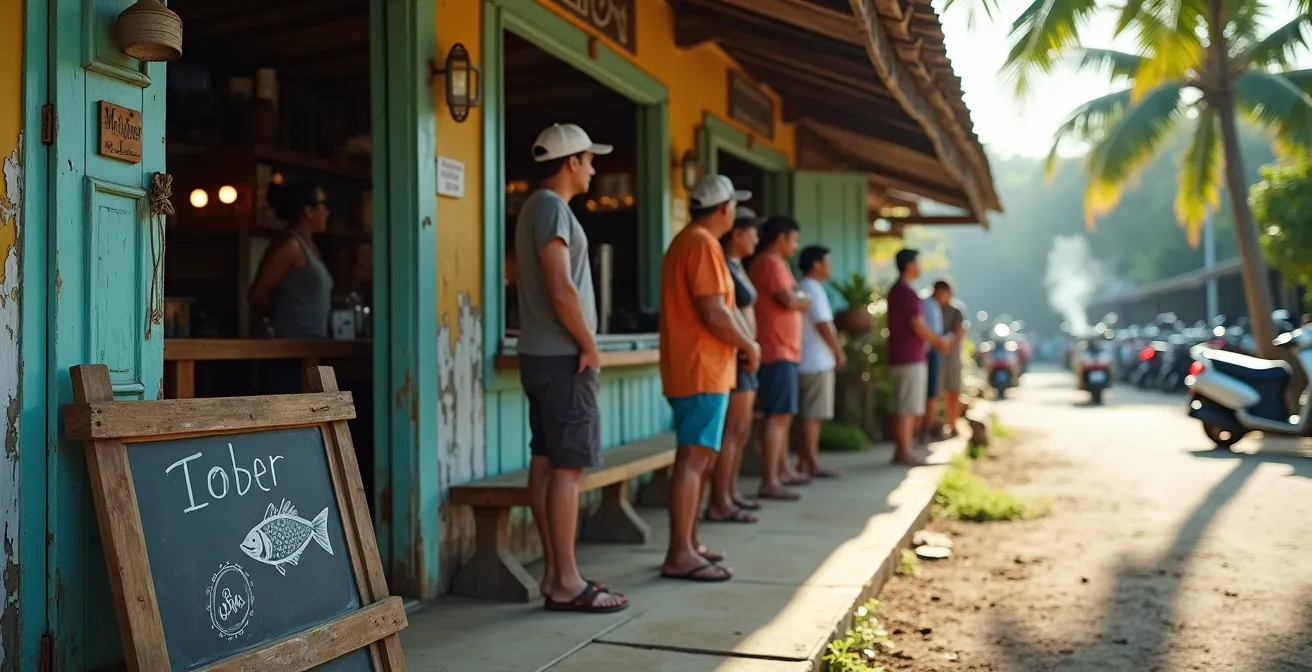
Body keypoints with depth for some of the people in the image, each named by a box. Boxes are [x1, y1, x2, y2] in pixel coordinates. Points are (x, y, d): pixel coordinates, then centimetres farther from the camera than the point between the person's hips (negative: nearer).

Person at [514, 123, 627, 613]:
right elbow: (561, 289, -21)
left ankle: (554, 572, 16)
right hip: (562, 357, -10)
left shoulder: (538, 206, 19)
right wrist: (590, 346, -11)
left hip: (542, 354, 10)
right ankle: (566, 583, -3)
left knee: (545, 462, 9)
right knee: (567, 466, -7)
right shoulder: (552, 207, -12)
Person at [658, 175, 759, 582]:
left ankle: (688, 544, 22)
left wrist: (740, 343, 14)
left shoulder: (685, 241, 19)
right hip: (700, 370, -11)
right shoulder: (703, 244, -13)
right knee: (693, 458, -11)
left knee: (702, 458, 15)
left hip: (694, 368, 11)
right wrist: (749, 346, -6)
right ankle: (679, 555, -11)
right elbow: (714, 314, -21)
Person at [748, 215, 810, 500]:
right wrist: (805, 301, -1)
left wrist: (798, 300, 1)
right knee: (778, 415, -12)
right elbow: (789, 301, -20)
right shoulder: (771, 263, -12)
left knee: (784, 415, 18)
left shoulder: (772, 263, 21)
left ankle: (783, 470, 29)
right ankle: (769, 482, -12)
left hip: (782, 349, 11)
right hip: (777, 351, -11)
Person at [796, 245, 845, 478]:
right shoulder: (813, 289, -13)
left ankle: (804, 462, 15)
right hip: (817, 362, -10)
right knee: (813, 415, -6)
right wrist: (838, 352, -5)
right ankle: (812, 464, -2)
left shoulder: (802, 288, 16)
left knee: (809, 415, 12)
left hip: (808, 360, 10)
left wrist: (833, 350, 19)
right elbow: (824, 326, -16)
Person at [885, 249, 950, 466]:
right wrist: (939, 340, -2)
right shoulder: (907, 293, -16)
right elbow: (919, 329, -18)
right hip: (910, 359, -10)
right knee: (907, 408, -7)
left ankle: (902, 451, 14)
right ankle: (904, 452, -4)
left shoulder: (895, 291, 15)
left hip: (900, 357, 10)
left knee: (903, 408, 11)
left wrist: (933, 338, 18)